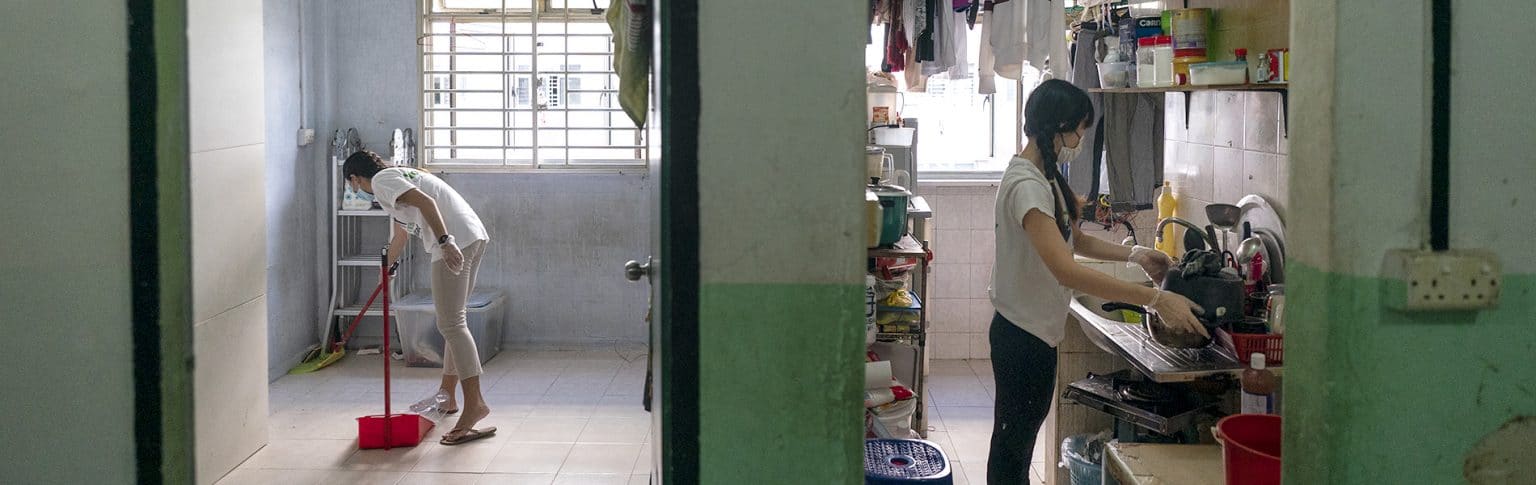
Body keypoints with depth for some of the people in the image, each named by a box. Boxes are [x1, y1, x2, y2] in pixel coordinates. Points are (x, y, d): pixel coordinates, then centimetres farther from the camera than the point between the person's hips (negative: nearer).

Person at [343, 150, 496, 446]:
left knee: (451, 324, -12)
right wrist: (388, 267, 62)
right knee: (452, 321, 18)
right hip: (474, 237, 10)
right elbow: (400, 233, 48)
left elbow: (425, 201, -17)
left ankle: (475, 404, -20)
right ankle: (447, 396, 27)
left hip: (455, 240, -10)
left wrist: (445, 241, -26)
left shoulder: (381, 180, 2)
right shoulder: (399, 175, 32)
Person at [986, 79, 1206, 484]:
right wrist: (1155, 299, -37)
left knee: (1022, 436, 19)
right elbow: (1066, 270, -35)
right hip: (1022, 336, -10)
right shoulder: (1026, 185, -25)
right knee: (1013, 440, 3)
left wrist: (1133, 254, 0)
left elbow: (1074, 240, 17)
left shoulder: (1044, 176, 8)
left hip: (1036, 332, 10)